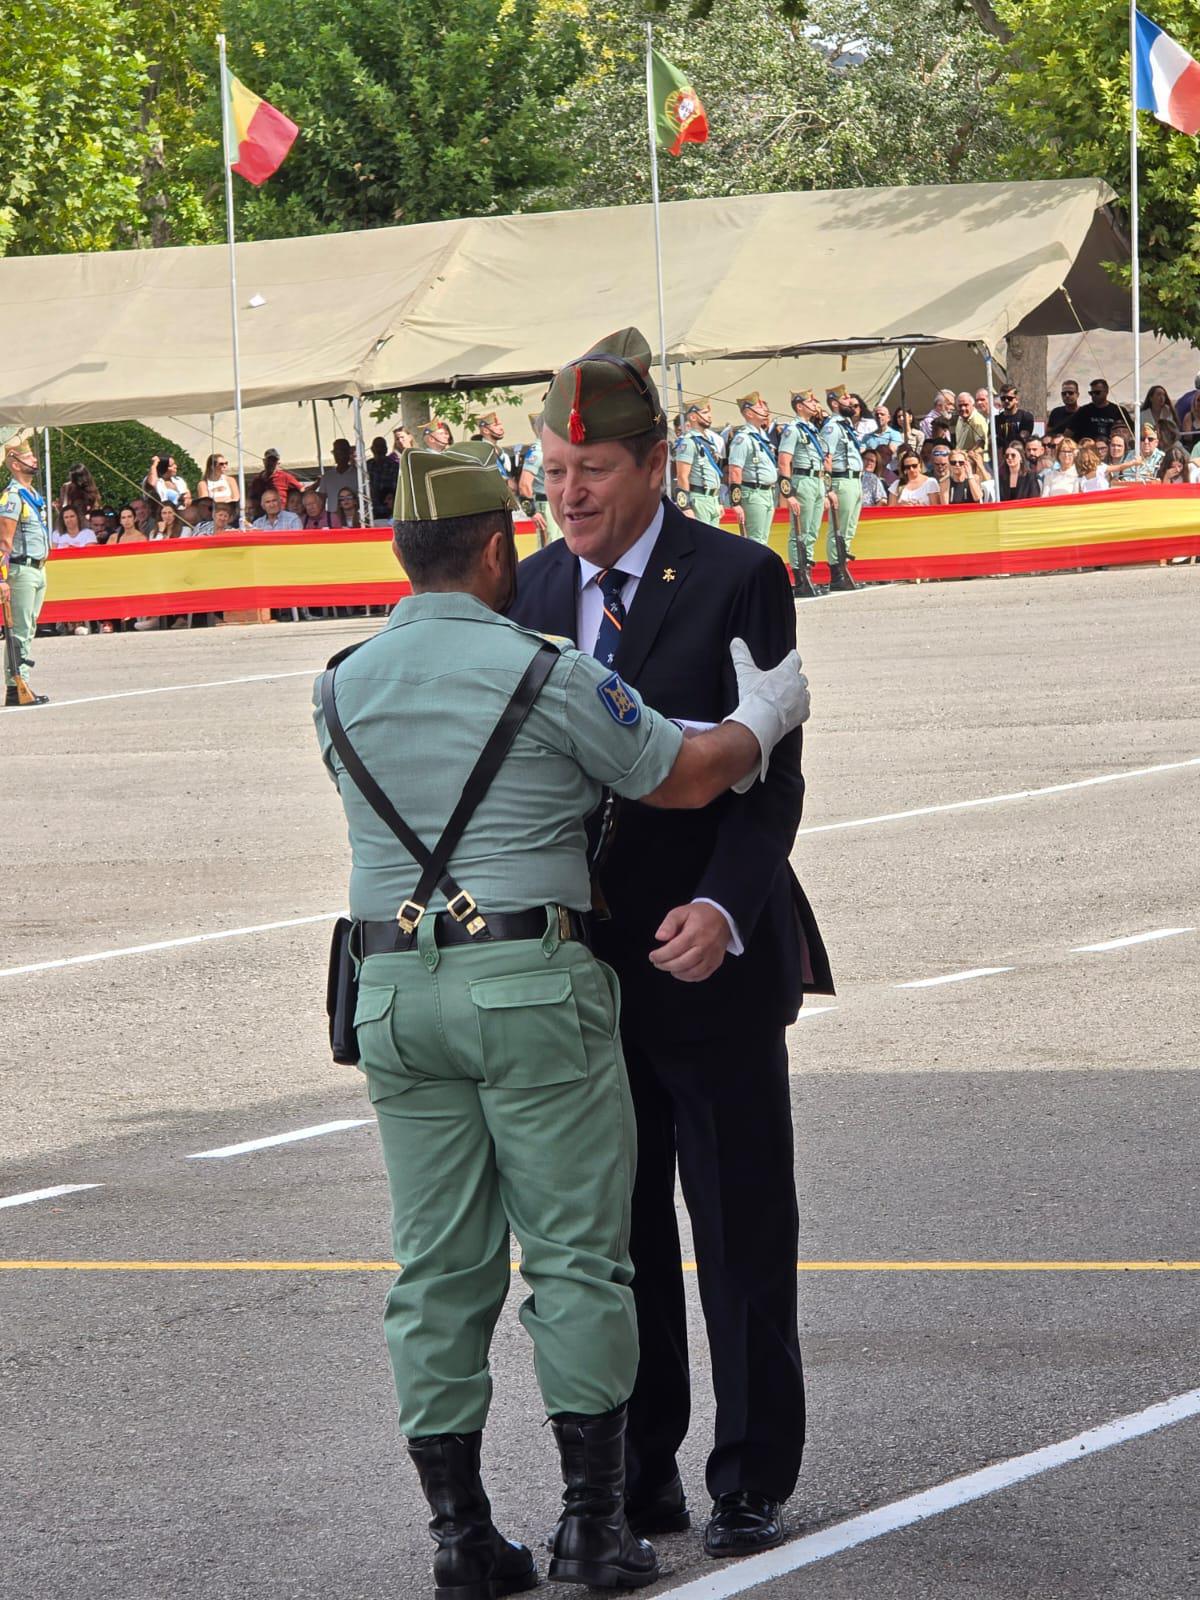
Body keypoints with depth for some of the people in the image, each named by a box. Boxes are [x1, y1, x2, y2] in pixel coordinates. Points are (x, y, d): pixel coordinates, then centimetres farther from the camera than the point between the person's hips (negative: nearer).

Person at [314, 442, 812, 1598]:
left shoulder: (344, 687, 6)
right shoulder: (545, 674, -8)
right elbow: (683, 779, 0)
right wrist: (764, 715, 19)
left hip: (395, 986, 5)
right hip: (531, 982, -5)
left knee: (439, 1271, 7)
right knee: (575, 1255, 2)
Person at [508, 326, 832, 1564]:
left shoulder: (736, 581, -8)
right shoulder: (534, 591, 8)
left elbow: (767, 776, -12)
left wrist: (723, 910, -26)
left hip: (709, 953, -5)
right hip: (582, 963, 5)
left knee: (742, 1227, 3)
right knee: (612, 1232, 9)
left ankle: (752, 1481, 12)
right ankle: (637, 1475, 19)